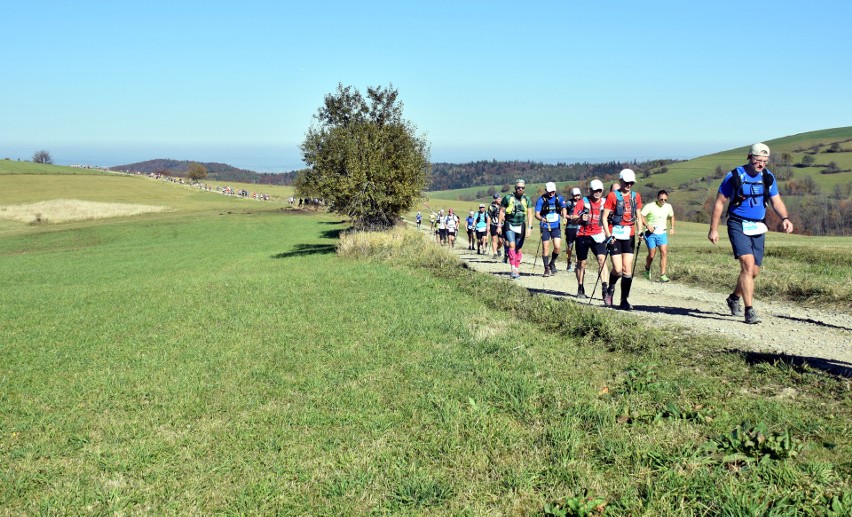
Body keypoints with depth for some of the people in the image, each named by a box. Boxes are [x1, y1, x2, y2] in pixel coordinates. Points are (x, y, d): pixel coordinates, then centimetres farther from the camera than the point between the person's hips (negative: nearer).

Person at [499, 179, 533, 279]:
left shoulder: (526, 199, 3)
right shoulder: (508, 198, -4)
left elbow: (529, 214, 3)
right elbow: (501, 211, 4)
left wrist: (529, 228, -6)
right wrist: (499, 225, 2)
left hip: (520, 226, 3)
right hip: (509, 225, -3)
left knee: (518, 249, 5)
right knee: (512, 245, -19)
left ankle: (516, 270, 16)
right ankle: (513, 269, -20)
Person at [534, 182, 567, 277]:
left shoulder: (559, 198, 2)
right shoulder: (541, 199, -6)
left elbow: (563, 208, 3)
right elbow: (537, 214, -8)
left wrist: (564, 216, -18)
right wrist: (541, 218, -30)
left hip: (556, 226, 1)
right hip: (545, 227, -1)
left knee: (557, 247, -9)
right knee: (545, 248, -2)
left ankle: (552, 263, 17)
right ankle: (547, 268, 11)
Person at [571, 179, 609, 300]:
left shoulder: (604, 203, 5)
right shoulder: (583, 202, -2)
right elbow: (573, 218, -5)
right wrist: (580, 218, -26)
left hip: (598, 235, 2)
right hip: (583, 235, -1)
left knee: (602, 259, -15)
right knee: (581, 263, 8)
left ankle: (604, 288, -17)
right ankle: (580, 290, 21)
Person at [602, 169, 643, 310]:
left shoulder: (636, 196, 11)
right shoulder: (612, 196, -2)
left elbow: (638, 217, 16)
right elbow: (604, 218, -5)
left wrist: (639, 231, -1)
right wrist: (608, 235, -16)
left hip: (629, 235, 4)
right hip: (615, 235, -4)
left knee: (627, 269, -1)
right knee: (618, 270, -9)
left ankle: (624, 301, 6)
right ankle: (610, 289, 22)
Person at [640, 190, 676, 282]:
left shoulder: (668, 207, 5)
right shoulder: (650, 206, -11)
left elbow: (672, 216, 23)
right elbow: (641, 216, -14)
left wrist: (672, 227, 11)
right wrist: (647, 225, -27)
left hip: (662, 233, 4)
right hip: (651, 233, -3)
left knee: (664, 253, -12)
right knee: (652, 255, 0)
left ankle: (662, 275, -12)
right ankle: (647, 269, 31)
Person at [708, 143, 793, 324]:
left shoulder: (768, 177, 5)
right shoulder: (734, 176, -8)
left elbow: (776, 201, 6)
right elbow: (719, 202, -3)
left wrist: (784, 218, -15)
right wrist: (713, 229, -6)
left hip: (758, 228, 5)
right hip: (738, 226, -5)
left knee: (754, 271, 9)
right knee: (748, 264, -20)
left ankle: (734, 298, 36)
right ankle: (749, 311, -18)